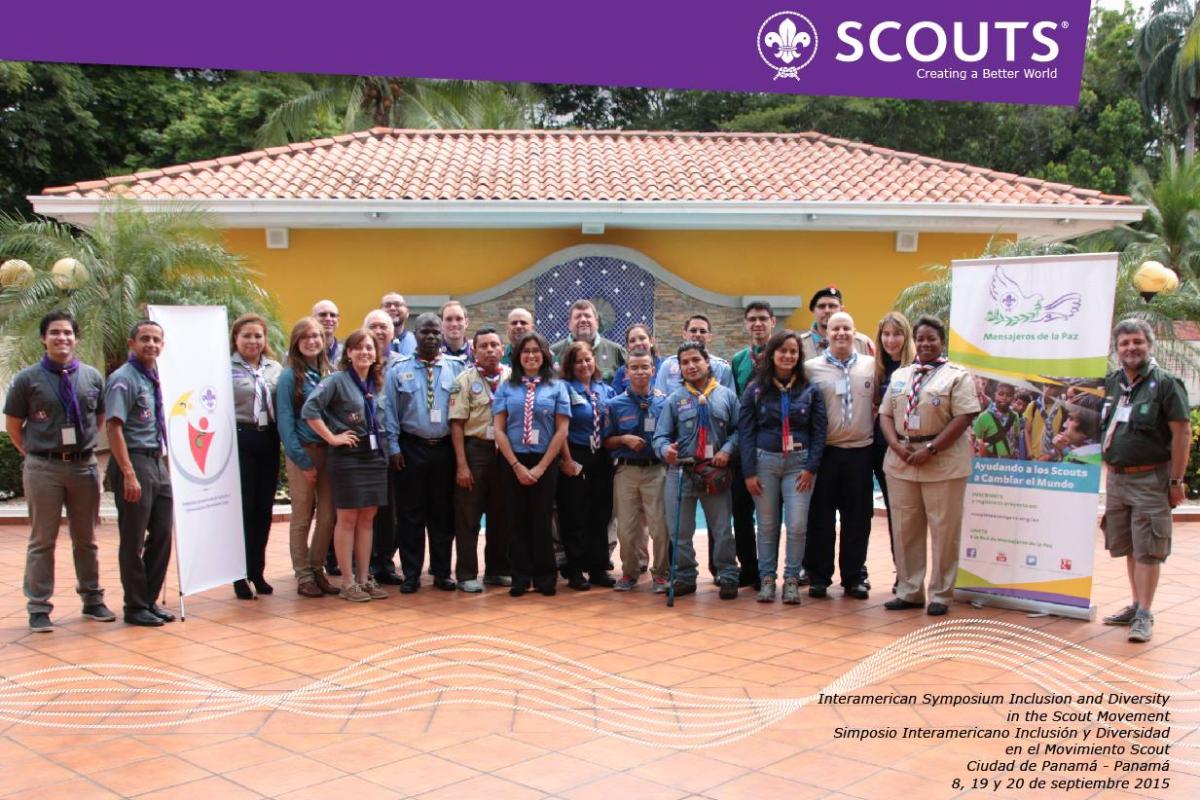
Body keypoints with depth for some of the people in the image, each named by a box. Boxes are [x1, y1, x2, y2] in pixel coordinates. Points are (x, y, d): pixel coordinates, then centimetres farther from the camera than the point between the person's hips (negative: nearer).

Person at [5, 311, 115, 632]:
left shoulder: (92, 377, 5)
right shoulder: (28, 379, -3)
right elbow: (13, 425, 3)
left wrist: (82, 446, 8)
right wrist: (35, 454, 1)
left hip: (84, 464, 3)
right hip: (43, 468, -3)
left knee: (86, 538, 14)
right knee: (42, 540, 3)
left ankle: (92, 600, 25)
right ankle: (38, 608, 10)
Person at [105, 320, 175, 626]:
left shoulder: (155, 379, 11)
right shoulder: (123, 379, -12)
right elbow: (114, 428, -19)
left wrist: (163, 457, 12)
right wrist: (129, 474, -23)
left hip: (158, 463, 8)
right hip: (133, 463, -8)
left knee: (162, 537, 12)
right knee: (133, 540, 2)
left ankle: (150, 600, 25)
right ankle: (135, 607, 14)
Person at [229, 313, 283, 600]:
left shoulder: (275, 368, 12)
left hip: (268, 441, 5)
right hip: (240, 441, -4)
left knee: (264, 508, 8)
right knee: (243, 508, -1)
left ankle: (257, 571, 19)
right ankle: (241, 576, 8)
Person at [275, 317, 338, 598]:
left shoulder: (329, 373, 10)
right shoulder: (290, 376, -5)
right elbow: (285, 422, -8)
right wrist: (302, 460, -12)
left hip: (328, 450, 5)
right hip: (303, 452, -4)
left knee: (328, 516, 6)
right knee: (302, 518, 3)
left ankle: (317, 570, 19)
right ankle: (303, 576, 11)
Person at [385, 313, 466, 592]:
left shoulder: (456, 367, 4)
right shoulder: (399, 370, 3)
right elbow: (390, 411, 1)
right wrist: (393, 447, -5)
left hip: (445, 449, 1)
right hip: (411, 448, -1)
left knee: (443, 513, 8)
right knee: (410, 514, 4)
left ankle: (442, 572, 18)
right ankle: (411, 574, 12)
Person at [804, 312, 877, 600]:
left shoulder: (871, 366, 6)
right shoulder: (811, 367, 2)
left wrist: (876, 434, 6)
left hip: (860, 451, 1)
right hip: (824, 451, -1)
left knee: (858, 518, 6)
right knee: (820, 517, 4)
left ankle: (854, 577, 17)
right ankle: (818, 576, 14)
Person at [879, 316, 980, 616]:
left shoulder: (957, 376, -2)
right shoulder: (900, 376, 15)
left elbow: (963, 418, -10)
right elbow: (885, 414, 11)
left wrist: (931, 450, -16)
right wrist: (896, 446, -7)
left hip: (943, 464, -5)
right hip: (901, 462, 5)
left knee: (943, 530, 0)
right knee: (905, 529, 9)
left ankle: (940, 595, 9)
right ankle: (908, 591, 18)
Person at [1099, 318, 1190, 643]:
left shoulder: (1165, 383, -8)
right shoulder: (1112, 381, 9)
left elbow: (1182, 433, -10)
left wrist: (1176, 481, -13)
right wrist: (1110, 467, 11)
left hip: (1150, 479, -6)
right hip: (1116, 478, 6)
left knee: (1147, 550, -4)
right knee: (1127, 547, 13)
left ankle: (1144, 615, -1)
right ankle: (1136, 605, 24)